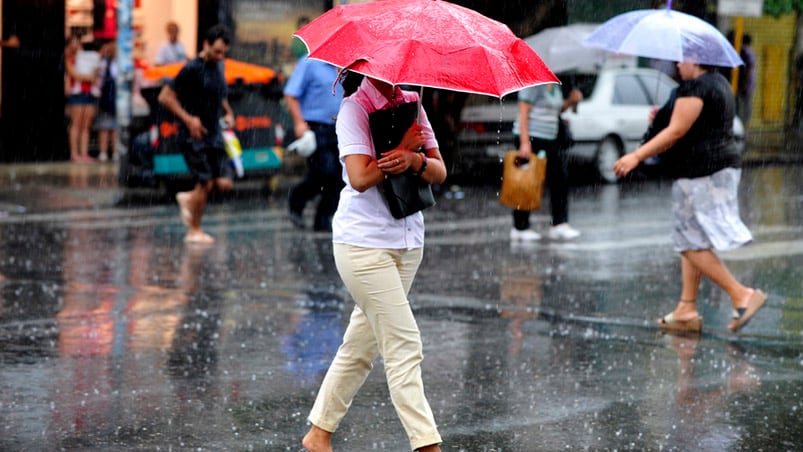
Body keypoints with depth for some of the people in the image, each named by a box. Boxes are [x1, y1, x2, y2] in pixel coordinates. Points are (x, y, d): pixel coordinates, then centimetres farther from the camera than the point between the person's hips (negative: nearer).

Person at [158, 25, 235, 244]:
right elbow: (165, 96, -13)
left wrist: (228, 113, 10)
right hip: (193, 136, -7)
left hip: (214, 135, 7)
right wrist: (188, 119, -18)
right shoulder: (192, 69, -13)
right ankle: (194, 231, 8)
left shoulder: (218, 67, 11)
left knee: (225, 183, -3)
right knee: (206, 183, -8)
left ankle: (188, 199, 24)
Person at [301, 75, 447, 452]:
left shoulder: (412, 104, 9)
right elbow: (360, 177, -21)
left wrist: (414, 160, -17)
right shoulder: (354, 108, -9)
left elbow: (439, 172, 3)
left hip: (407, 243, 7)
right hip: (363, 243, -7)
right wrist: (405, 146, -14)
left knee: (361, 346, 12)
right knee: (404, 346, -10)